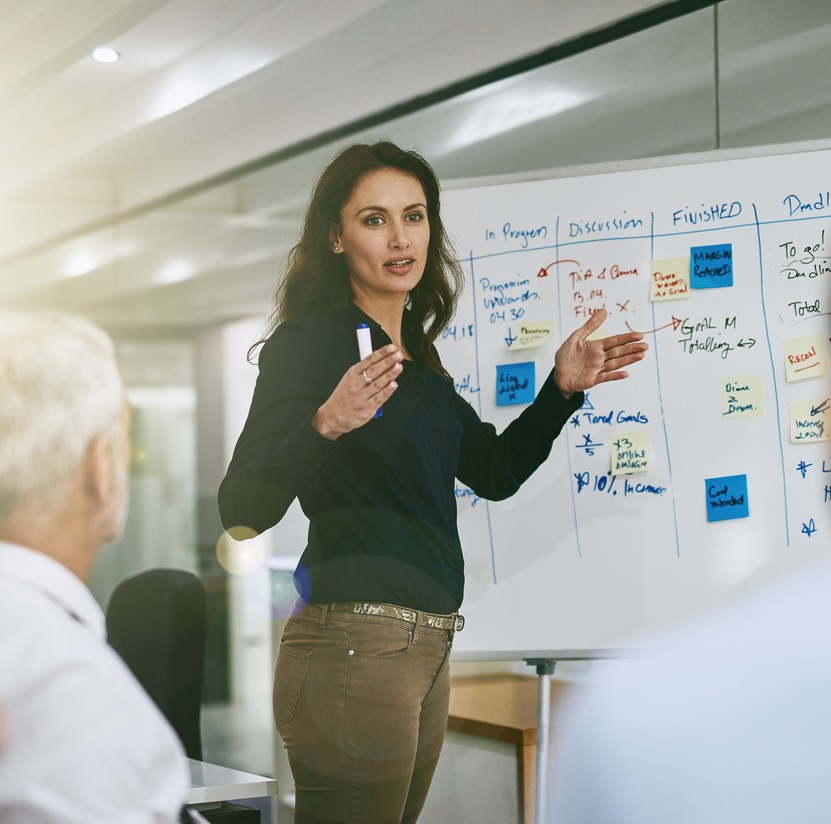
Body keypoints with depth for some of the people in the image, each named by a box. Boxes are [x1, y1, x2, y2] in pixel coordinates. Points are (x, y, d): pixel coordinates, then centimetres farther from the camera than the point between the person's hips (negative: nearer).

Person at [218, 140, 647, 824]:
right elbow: (242, 511, -16)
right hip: (355, 645, -8)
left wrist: (563, 387, 11)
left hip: (427, 651, 8)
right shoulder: (308, 342, -9)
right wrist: (326, 425, -31)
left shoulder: (415, 360, 16)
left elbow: (494, 473, 23)